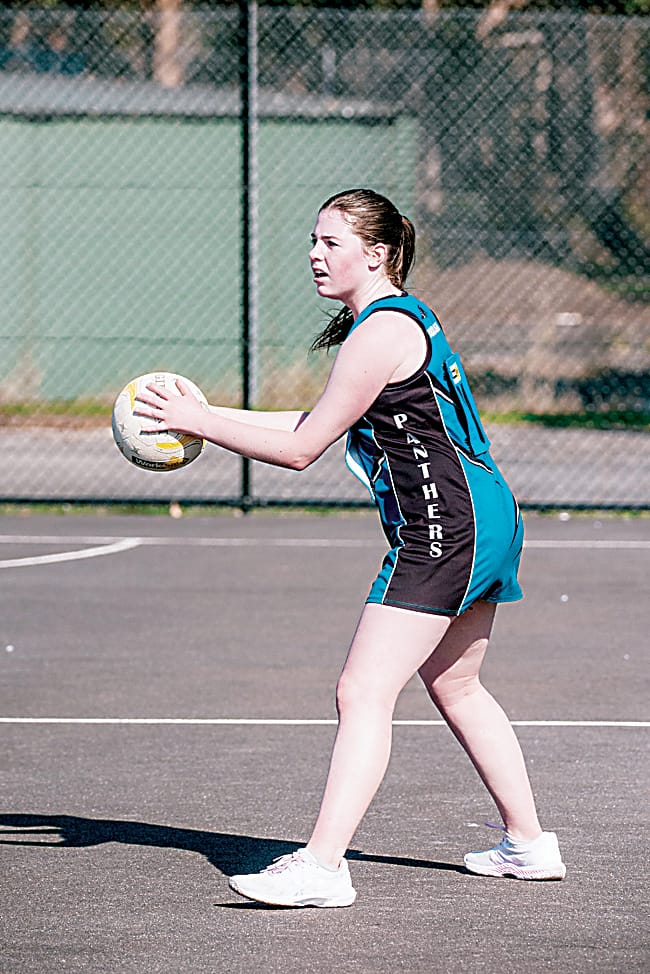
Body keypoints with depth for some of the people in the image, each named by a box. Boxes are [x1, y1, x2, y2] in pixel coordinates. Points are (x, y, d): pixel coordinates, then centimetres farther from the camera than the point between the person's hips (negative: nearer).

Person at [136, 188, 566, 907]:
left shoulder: (380, 333, -15)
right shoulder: (408, 317, 16)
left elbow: (299, 449, -14)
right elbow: (317, 425, 20)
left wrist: (196, 422, -9)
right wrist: (208, 416, 15)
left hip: (441, 529, -11)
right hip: (486, 517, 11)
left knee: (362, 694, -14)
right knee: (454, 686, 24)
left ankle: (322, 867, -21)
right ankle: (528, 844, 32)